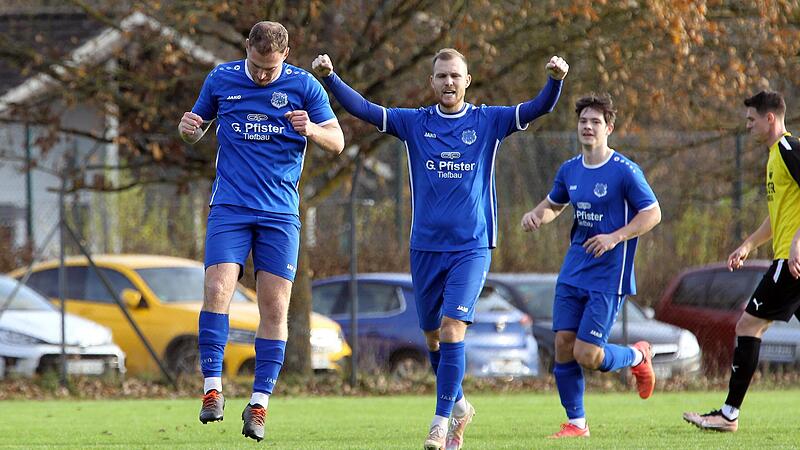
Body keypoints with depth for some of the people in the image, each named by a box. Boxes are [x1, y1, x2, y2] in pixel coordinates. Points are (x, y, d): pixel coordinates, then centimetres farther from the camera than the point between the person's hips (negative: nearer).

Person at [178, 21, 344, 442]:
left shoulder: (304, 86, 0)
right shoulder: (221, 79, 5)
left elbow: (337, 142, 2)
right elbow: (197, 128, 17)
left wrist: (311, 129, -20)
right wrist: (188, 127, -7)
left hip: (280, 213, 0)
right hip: (230, 206, 0)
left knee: (275, 307, -4)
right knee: (217, 290, -17)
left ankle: (259, 403, 3)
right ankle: (212, 388, -10)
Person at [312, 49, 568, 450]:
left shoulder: (488, 122, 2)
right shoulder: (414, 123, 4)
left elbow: (540, 108, -6)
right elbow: (363, 109, -4)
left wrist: (555, 80, -26)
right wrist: (330, 78, -19)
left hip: (471, 247, -3)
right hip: (425, 247, 3)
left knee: (452, 328, -16)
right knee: (433, 336, 10)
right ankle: (459, 405, 32)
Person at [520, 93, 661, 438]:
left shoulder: (624, 171, -11)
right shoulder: (570, 170, 8)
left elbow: (652, 214, -9)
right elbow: (553, 205, 25)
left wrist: (615, 237, -21)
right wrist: (536, 215, 2)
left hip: (608, 277, -6)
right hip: (573, 273, 6)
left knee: (587, 356, -10)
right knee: (563, 345, -1)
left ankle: (637, 357, 21)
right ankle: (576, 423, 11)